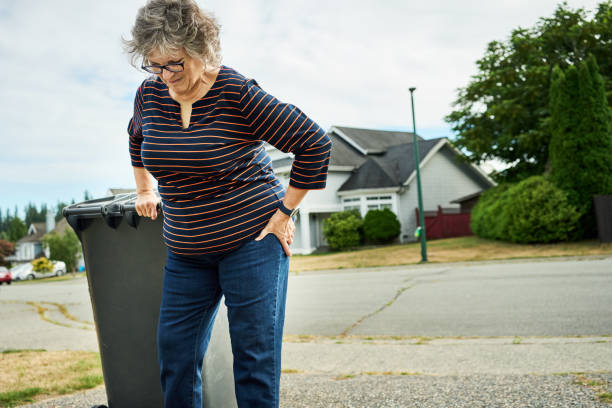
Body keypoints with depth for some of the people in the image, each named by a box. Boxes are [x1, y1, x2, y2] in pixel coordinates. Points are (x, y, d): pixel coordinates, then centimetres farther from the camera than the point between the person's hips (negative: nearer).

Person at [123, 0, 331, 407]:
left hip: (252, 240, -5)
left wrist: (284, 211, -12)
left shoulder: (237, 93, -16)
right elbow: (138, 136, 27)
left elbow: (315, 142, -13)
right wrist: (145, 189, 27)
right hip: (186, 252, 6)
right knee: (175, 353, 7)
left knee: (254, 357, -1)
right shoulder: (149, 95, 1)